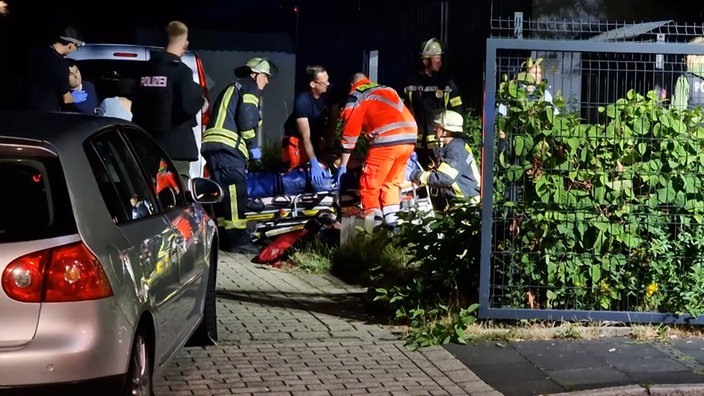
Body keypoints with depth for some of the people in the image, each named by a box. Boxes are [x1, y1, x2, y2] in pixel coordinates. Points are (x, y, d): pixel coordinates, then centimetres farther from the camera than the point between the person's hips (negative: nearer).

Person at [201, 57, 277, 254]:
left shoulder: (233, 88, 32)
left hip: (212, 145, 10)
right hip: (227, 146, -10)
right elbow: (246, 119, -11)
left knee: (224, 193, 11)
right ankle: (237, 239, -17)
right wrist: (253, 146, -2)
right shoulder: (250, 88, 4)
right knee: (235, 191, -13)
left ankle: (223, 237, 14)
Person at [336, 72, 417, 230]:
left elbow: (350, 133, 11)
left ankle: (373, 222, 2)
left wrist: (343, 165, 16)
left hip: (387, 140, -6)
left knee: (369, 184, 5)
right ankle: (391, 221, 18)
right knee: (392, 182, 21)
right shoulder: (388, 90, 30)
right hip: (410, 137, 6)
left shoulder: (356, 97, 12)